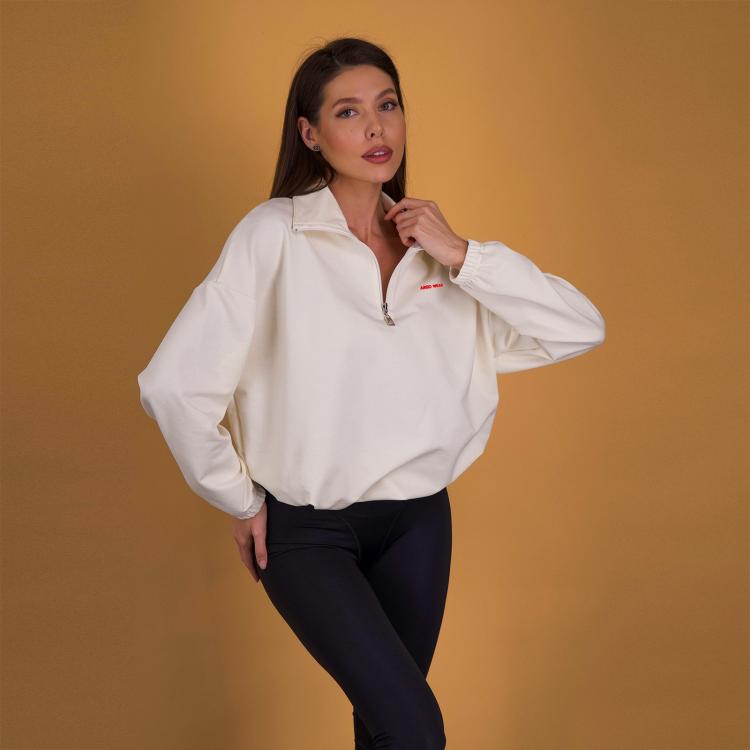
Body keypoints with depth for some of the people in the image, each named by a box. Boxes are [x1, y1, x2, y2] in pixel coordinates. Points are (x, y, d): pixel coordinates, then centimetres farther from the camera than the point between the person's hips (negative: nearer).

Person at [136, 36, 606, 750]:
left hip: (416, 518, 5)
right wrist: (240, 502, -6)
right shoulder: (275, 234, -12)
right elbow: (174, 383, -16)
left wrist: (461, 256, -14)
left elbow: (582, 329, -5)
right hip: (305, 529, -5)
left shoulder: (430, 246, 3)